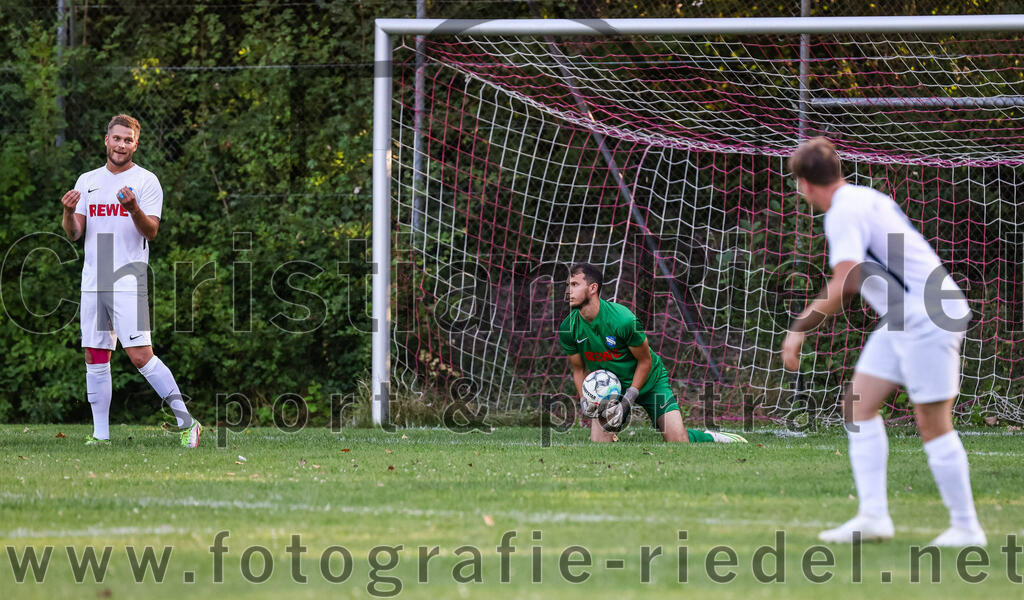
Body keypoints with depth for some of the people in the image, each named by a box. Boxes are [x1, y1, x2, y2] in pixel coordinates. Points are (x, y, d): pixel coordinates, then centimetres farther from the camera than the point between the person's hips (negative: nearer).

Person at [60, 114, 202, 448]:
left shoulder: (146, 181, 0)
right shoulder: (87, 181, 14)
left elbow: (151, 232, -8)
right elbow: (73, 234, 11)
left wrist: (134, 208, -26)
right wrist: (69, 212, -10)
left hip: (128, 281, -5)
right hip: (93, 281, 5)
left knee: (140, 355, -14)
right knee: (95, 358, 4)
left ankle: (186, 422, -9)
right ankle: (101, 434, 10)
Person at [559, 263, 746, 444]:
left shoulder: (623, 319, -28)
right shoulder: (568, 329, -15)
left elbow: (645, 362, -15)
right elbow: (578, 369, 0)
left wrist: (627, 400, -20)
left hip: (649, 381, -4)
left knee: (679, 441, -12)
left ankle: (712, 438, 19)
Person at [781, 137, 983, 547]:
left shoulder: (844, 213, -17)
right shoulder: (863, 199, 13)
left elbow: (843, 287, -26)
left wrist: (799, 329, -18)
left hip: (929, 318, -10)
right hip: (903, 321, 10)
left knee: (933, 423, -5)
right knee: (858, 404, 5)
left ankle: (966, 528, 3)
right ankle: (873, 516, 1)